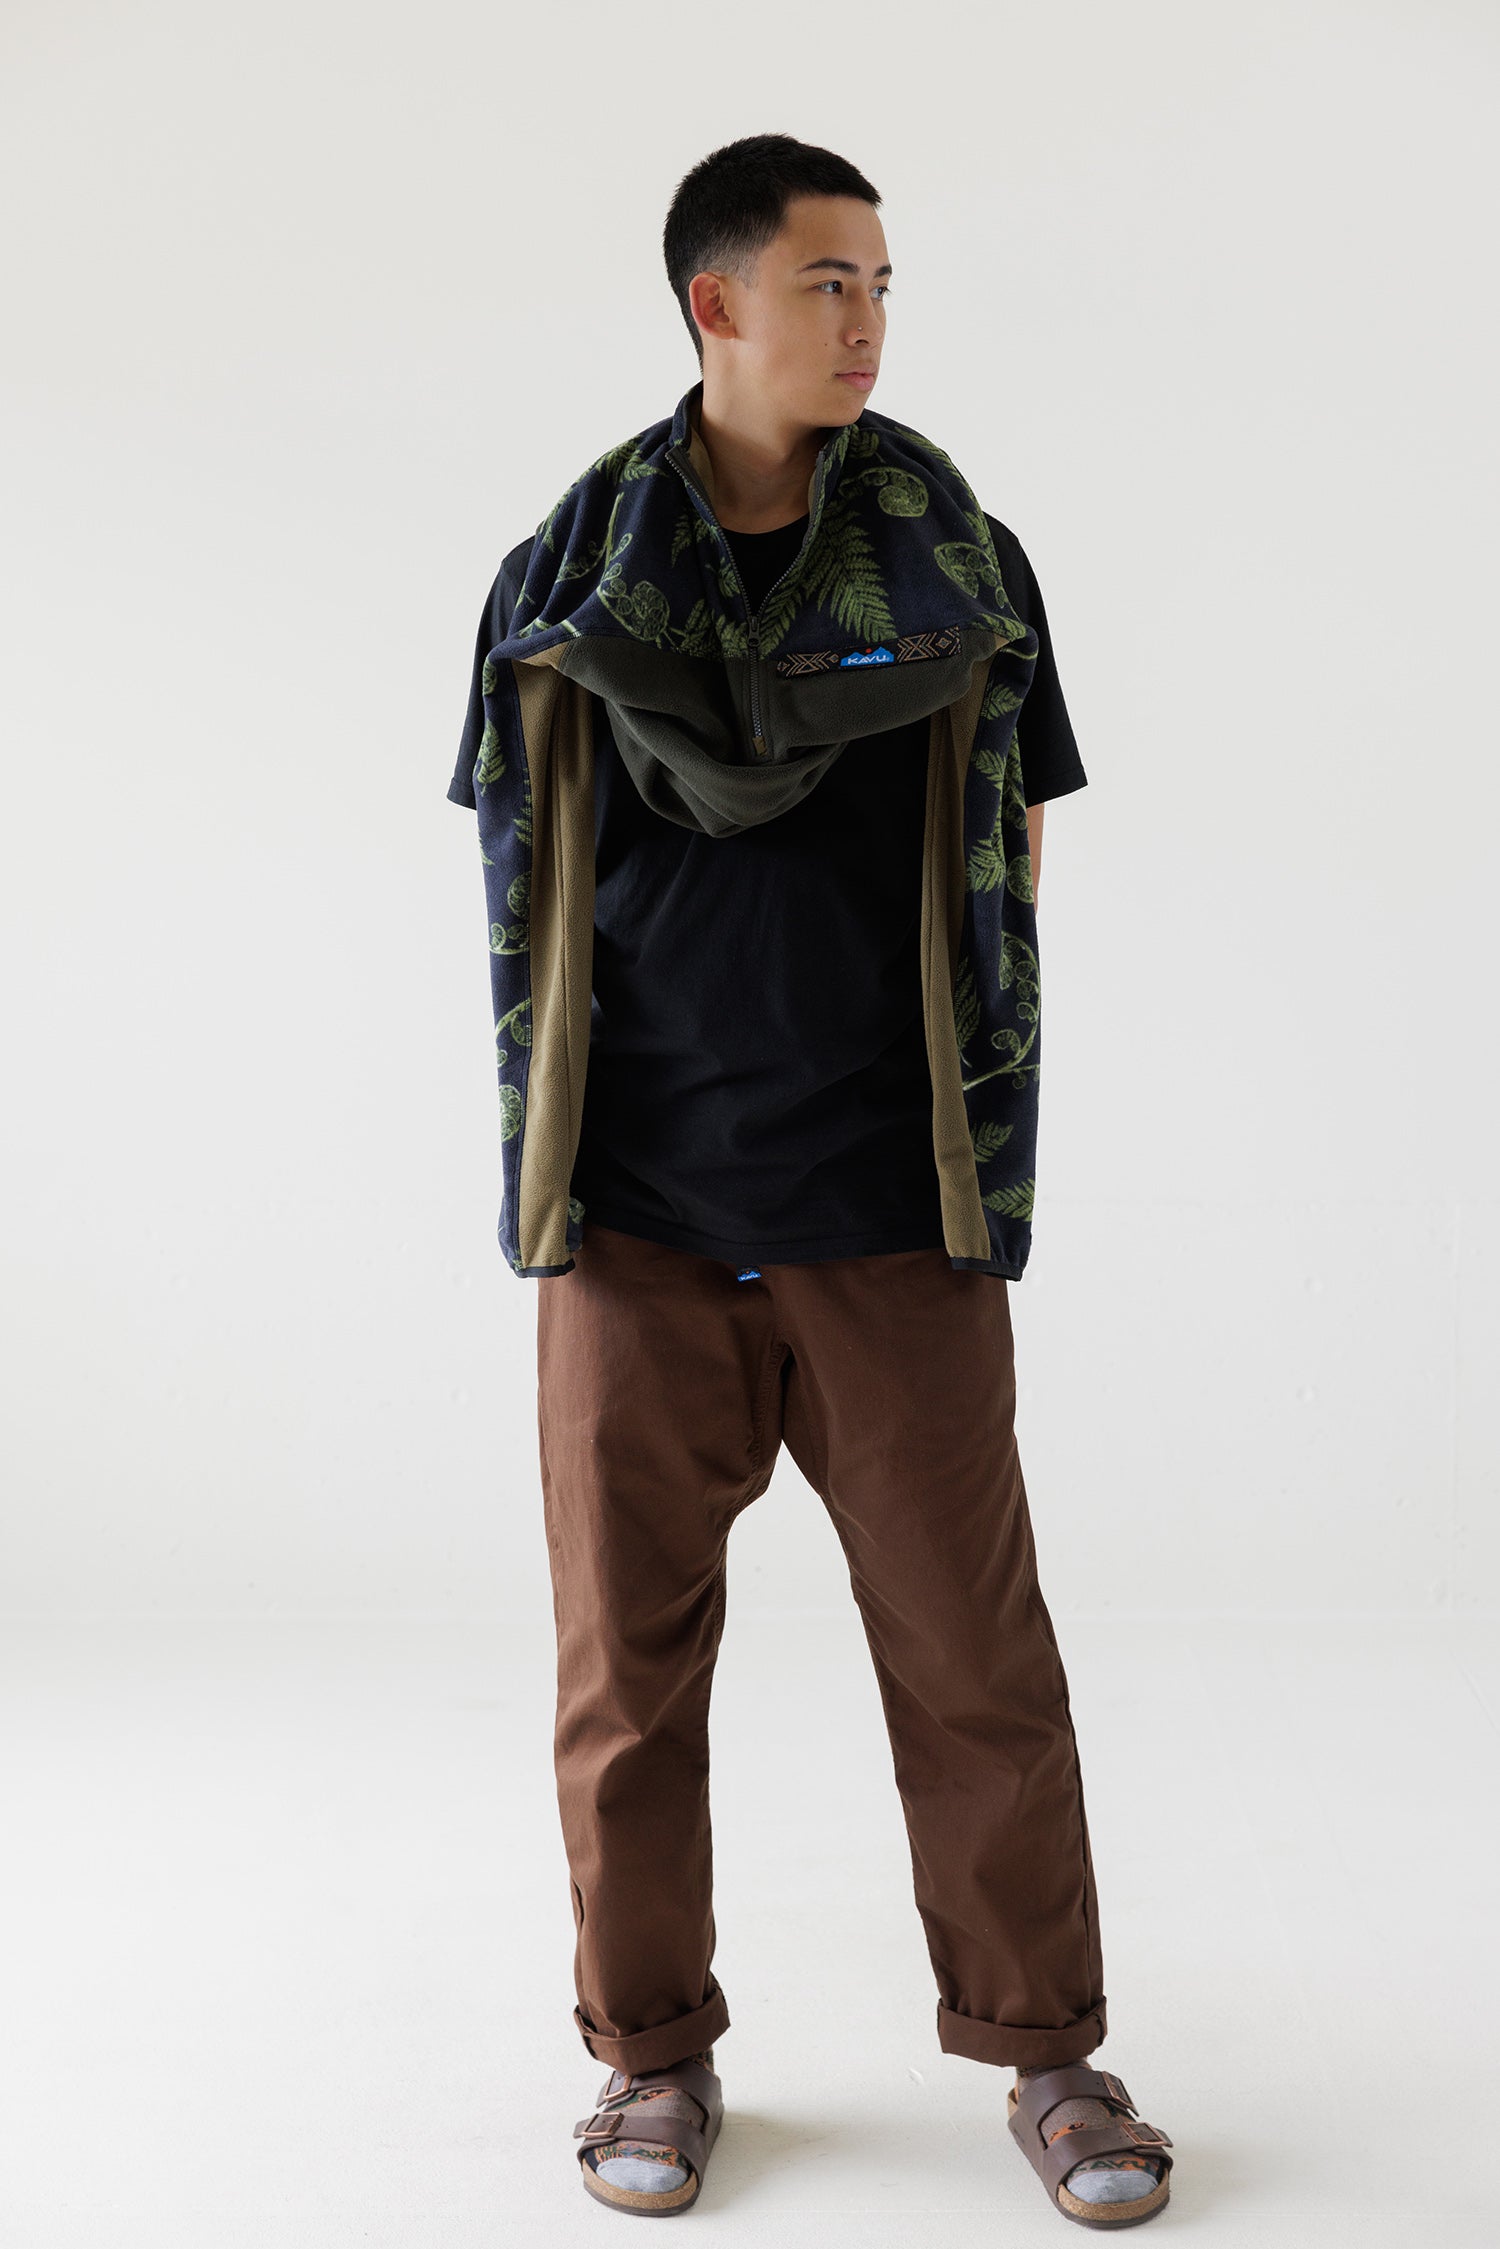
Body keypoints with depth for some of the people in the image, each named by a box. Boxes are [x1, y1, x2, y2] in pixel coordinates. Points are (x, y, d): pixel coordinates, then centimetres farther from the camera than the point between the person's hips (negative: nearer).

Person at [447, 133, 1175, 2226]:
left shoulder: (959, 558, 5)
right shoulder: (570, 570, 4)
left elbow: (1009, 858, 10)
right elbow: (536, 883, 10)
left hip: (895, 1207, 0)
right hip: (639, 1204, 1)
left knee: (975, 1647, 4)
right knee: (629, 1656, 8)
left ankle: (1044, 2044, 23)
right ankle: (656, 2053, 26)